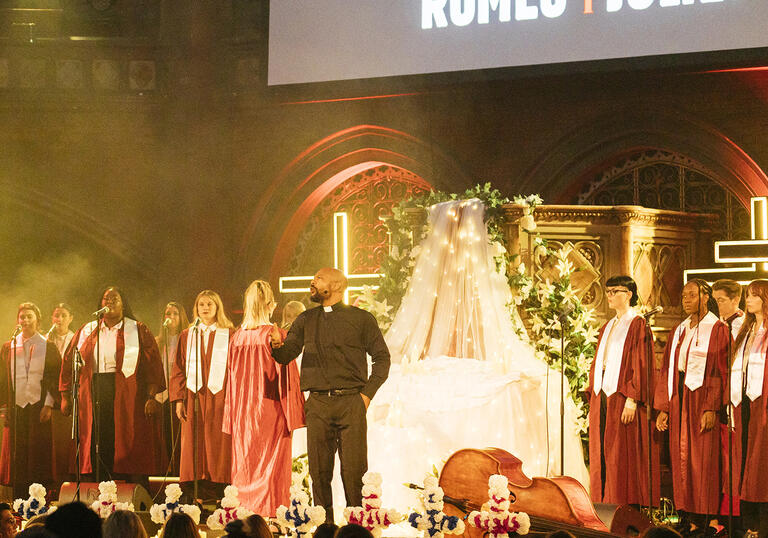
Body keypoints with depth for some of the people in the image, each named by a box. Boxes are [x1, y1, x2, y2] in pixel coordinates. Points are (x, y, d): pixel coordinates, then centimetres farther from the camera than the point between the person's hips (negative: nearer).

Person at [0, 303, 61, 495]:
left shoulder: (48, 348, 6)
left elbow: (55, 378, 2)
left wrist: (49, 405, -9)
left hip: (39, 407, -2)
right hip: (16, 408, 2)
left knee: (39, 455, -5)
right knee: (16, 456, -1)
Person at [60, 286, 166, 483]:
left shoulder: (138, 331, 6)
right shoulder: (87, 331, 15)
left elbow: (153, 364, -1)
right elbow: (69, 362, 15)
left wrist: (151, 397, -11)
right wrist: (66, 396, 7)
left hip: (127, 398, -3)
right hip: (93, 398, 3)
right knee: (98, 448, -1)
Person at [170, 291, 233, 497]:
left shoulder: (229, 335, 6)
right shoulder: (187, 336, 14)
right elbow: (179, 370, 11)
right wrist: (178, 399, 1)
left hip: (220, 397, -2)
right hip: (193, 399, 2)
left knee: (219, 447, -4)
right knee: (193, 447, -2)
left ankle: (219, 495, -4)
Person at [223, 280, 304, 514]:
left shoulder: (237, 338, 2)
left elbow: (232, 379, 8)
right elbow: (287, 377, -11)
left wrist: (232, 419, 15)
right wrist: (293, 414, -6)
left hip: (243, 415, 4)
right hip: (271, 413, -4)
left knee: (245, 470, 9)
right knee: (271, 468, 0)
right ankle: (269, 515, -3)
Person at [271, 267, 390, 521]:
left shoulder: (361, 319, 5)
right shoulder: (306, 320, 15)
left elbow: (382, 358, 7)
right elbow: (285, 356, 11)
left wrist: (367, 393, -3)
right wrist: (278, 345, -13)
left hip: (351, 402, -3)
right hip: (318, 405, 3)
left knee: (354, 470, -5)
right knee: (319, 471, 1)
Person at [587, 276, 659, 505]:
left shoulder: (637, 325, -6)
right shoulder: (607, 327, 18)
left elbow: (640, 365, -13)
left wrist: (631, 400, -19)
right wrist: (594, 396, 12)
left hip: (622, 398, -8)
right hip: (602, 398, 8)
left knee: (623, 458, -7)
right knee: (601, 457, 6)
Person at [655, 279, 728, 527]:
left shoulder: (717, 330, -4)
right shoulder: (679, 332, 15)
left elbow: (719, 371, -11)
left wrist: (711, 407, -19)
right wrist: (663, 408, 10)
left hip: (701, 402, -7)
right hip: (678, 402, 7)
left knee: (702, 461, -6)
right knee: (681, 460, 4)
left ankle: (704, 520, -3)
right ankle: (690, 518, 8)